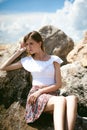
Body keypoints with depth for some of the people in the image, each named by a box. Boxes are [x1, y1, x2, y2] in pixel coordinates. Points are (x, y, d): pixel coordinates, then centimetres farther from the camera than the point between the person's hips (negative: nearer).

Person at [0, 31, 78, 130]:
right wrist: (20, 51, 11)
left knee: (72, 98, -35)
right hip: (36, 97, -1)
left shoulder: (54, 59, 11)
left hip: (52, 95, 2)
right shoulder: (28, 60, 13)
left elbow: (58, 84, 4)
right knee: (61, 100, -36)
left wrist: (40, 91, -10)